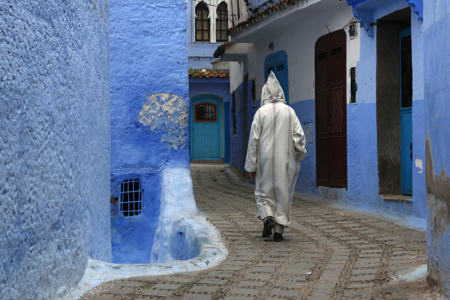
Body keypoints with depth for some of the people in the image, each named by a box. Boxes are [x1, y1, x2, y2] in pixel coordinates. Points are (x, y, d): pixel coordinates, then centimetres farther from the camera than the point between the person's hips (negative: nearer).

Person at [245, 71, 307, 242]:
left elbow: (254, 139, -6)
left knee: (263, 192, 13)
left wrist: (251, 165, -2)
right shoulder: (289, 111, 1)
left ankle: (267, 217, -12)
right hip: (286, 161, 2)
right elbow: (299, 135, -2)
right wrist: (300, 154, 15)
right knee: (284, 194, 8)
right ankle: (279, 231, 6)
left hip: (266, 161, -1)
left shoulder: (261, 112, -4)